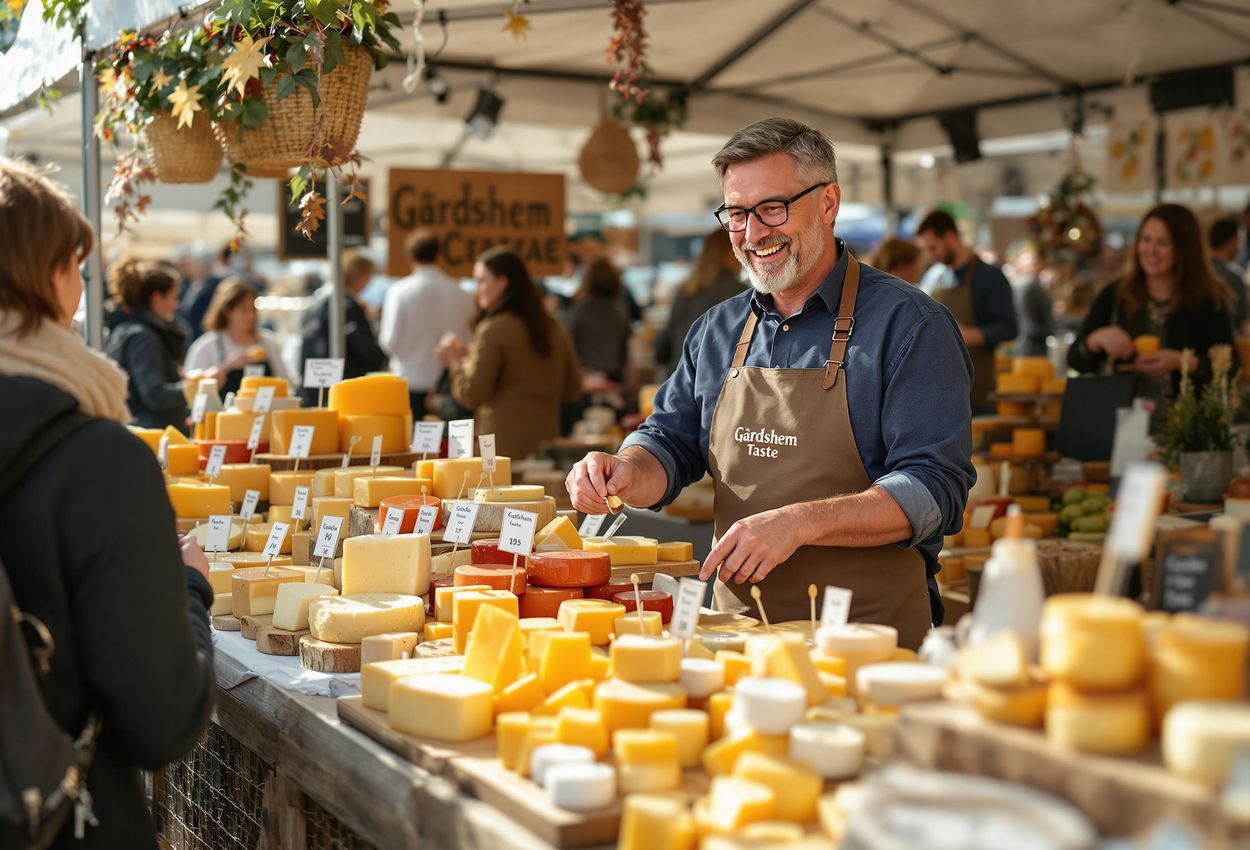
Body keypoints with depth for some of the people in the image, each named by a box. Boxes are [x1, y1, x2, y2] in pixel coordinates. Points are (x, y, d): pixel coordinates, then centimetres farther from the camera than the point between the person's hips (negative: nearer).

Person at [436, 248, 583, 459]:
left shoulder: (493, 330, -11)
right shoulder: (554, 329, 9)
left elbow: (471, 396, -11)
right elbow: (572, 389, 15)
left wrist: (455, 360, 4)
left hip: (505, 445, -7)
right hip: (546, 440, 7)